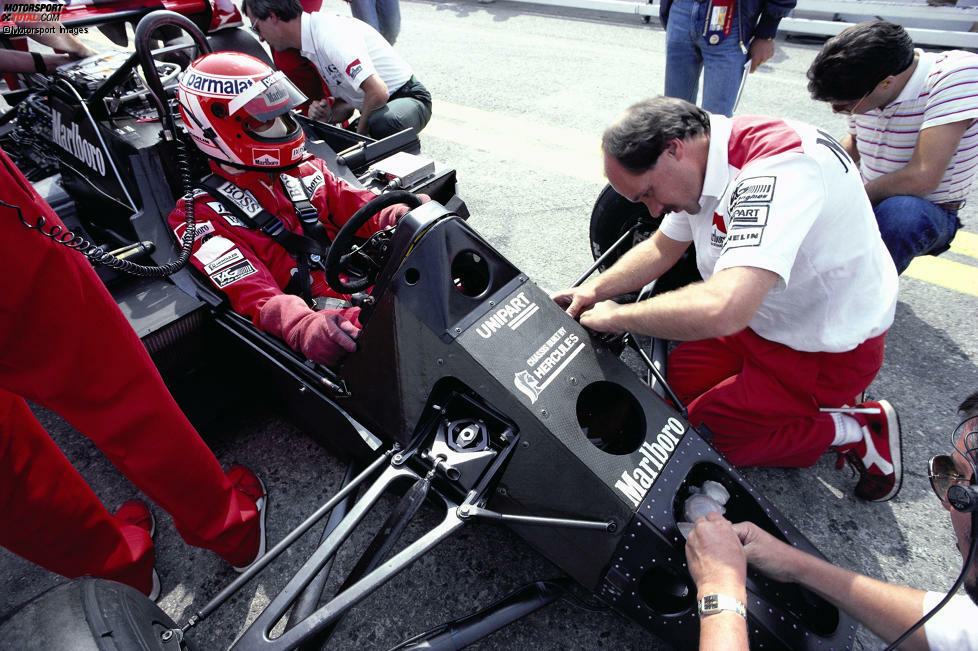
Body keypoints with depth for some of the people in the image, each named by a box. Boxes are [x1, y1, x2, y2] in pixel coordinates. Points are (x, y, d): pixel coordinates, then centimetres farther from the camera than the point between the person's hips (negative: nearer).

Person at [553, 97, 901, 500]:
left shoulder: (780, 169, -35)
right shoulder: (705, 166, -5)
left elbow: (724, 309, -47)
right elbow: (661, 249, 11)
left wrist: (616, 317, -31)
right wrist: (593, 291, -2)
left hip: (830, 352, -8)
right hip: (767, 318, 9)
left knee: (696, 437, -7)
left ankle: (852, 431, 5)